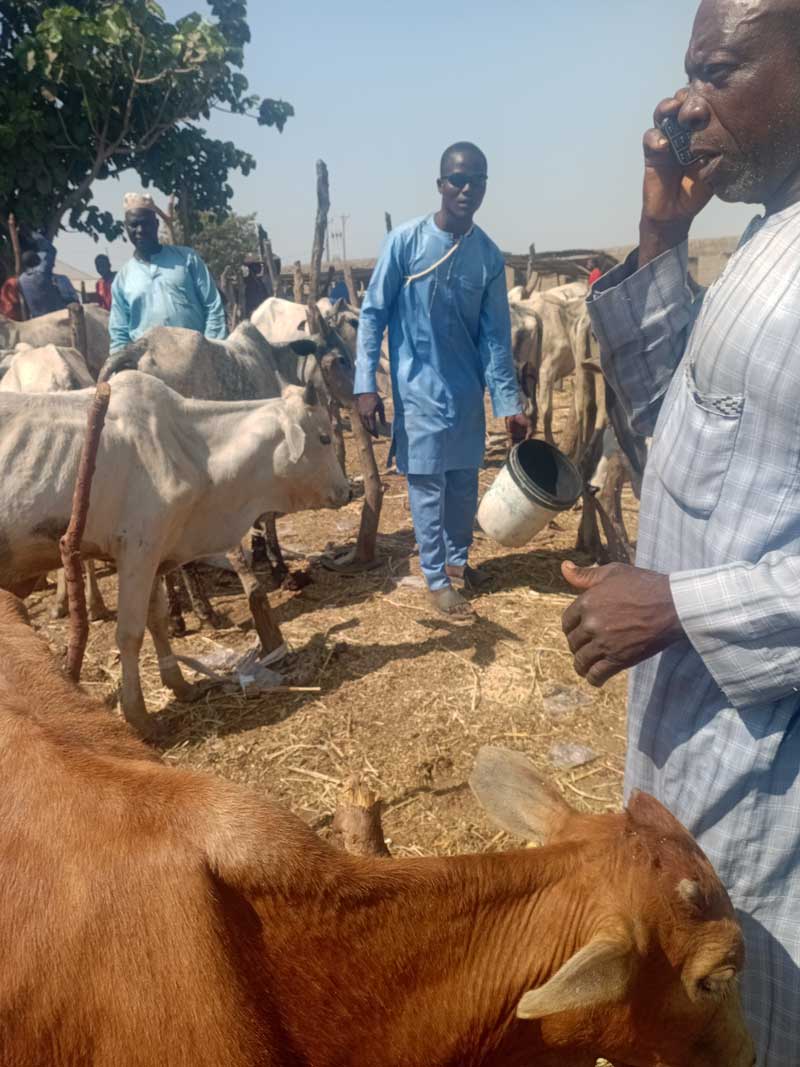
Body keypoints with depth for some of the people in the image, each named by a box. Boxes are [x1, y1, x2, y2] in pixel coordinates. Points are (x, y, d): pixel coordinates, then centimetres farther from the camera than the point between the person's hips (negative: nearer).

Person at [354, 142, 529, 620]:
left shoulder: (490, 255, 1)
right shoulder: (406, 240, -9)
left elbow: (496, 334, 3)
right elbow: (373, 313, -6)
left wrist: (510, 401, -1)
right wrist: (366, 384, -12)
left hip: (468, 390, 4)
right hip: (419, 388, -4)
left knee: (465, 480, 14)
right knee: (428, 483, 3)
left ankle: (458, 559, 33)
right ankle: (437, 577, 15)